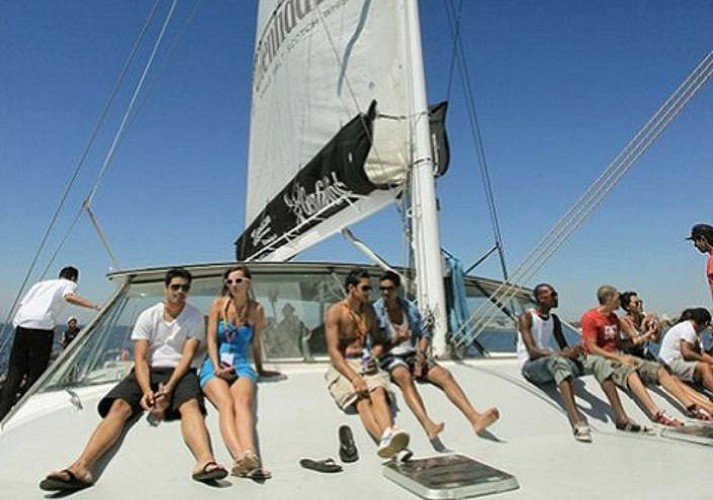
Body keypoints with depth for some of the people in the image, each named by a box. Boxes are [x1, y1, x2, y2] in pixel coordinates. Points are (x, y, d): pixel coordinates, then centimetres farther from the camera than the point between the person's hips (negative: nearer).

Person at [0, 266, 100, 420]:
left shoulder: (40, 283, 32)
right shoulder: (69, 284, 14)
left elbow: (22, 303, 22)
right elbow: (69, 297, -10)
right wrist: (95, 306, -14)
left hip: (21, 325, 5)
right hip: (41, 326, -5)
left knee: (15, 373, 11)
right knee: (35, 374, 4)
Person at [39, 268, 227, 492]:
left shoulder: (194, 317, 4)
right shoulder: (148, 316, 6)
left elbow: (187, 356, -5)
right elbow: (140, 359, -2)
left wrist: (168, 388, -20)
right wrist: (147, 391, -20)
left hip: (179, 372, -2)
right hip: (148, 372, 3)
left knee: (190, 404, -33)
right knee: (119, 406, -25)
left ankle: (205, 462, -55)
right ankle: (80, 468, -38)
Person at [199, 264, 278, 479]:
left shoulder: (256, 310, 10)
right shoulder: (219, 304, 8)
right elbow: (211, 339, 3)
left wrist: (260, 370, 27)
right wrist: (217, 367, -10)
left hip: (241, 365, 1)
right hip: (214, 364, -1)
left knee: (243, 403, -32)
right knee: (226, 405, -31)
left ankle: (248, 455, -55)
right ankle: (241, 456, -54)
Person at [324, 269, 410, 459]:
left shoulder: (369, 310, 16)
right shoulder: (335, 312, -4)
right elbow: (333, 352, -11)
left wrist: (373, 358, -3)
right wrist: (354, 377, -25)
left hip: (366, 364, 4)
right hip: (342, 367, -4)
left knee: (379, 392, -30)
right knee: (362, 398, -33)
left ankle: (388, 435, -54)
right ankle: (385, 440, -54)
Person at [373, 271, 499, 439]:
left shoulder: (410, 307, 12)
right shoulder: (375, 311, -1)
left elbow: (424, 334, 15)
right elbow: (375, 347, -4)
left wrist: (421, 353, -5)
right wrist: (396, 340, -21)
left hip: (412, 354, 5)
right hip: (389, 358, -4)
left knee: (444, 375, -20)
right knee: (405, 377, -38)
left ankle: (475, 418, -33)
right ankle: (428, 425, -57)